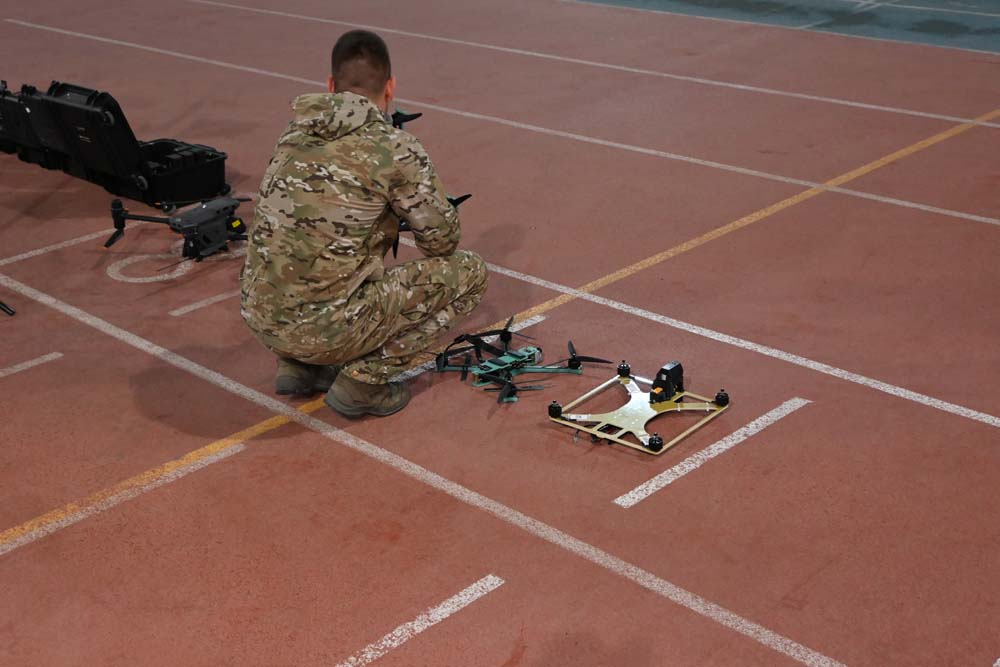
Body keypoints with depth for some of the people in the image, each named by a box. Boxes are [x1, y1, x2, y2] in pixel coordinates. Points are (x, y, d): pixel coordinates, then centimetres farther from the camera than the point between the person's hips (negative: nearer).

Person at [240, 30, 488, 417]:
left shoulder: (295, 133, 8)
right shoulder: (396, 149, -10)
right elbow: (443, 241, 2)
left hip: (257, 317, 7)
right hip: (324, 328, -7)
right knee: (470, 272, 6)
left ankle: (298, 365, 20)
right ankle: (366, 378, 1)